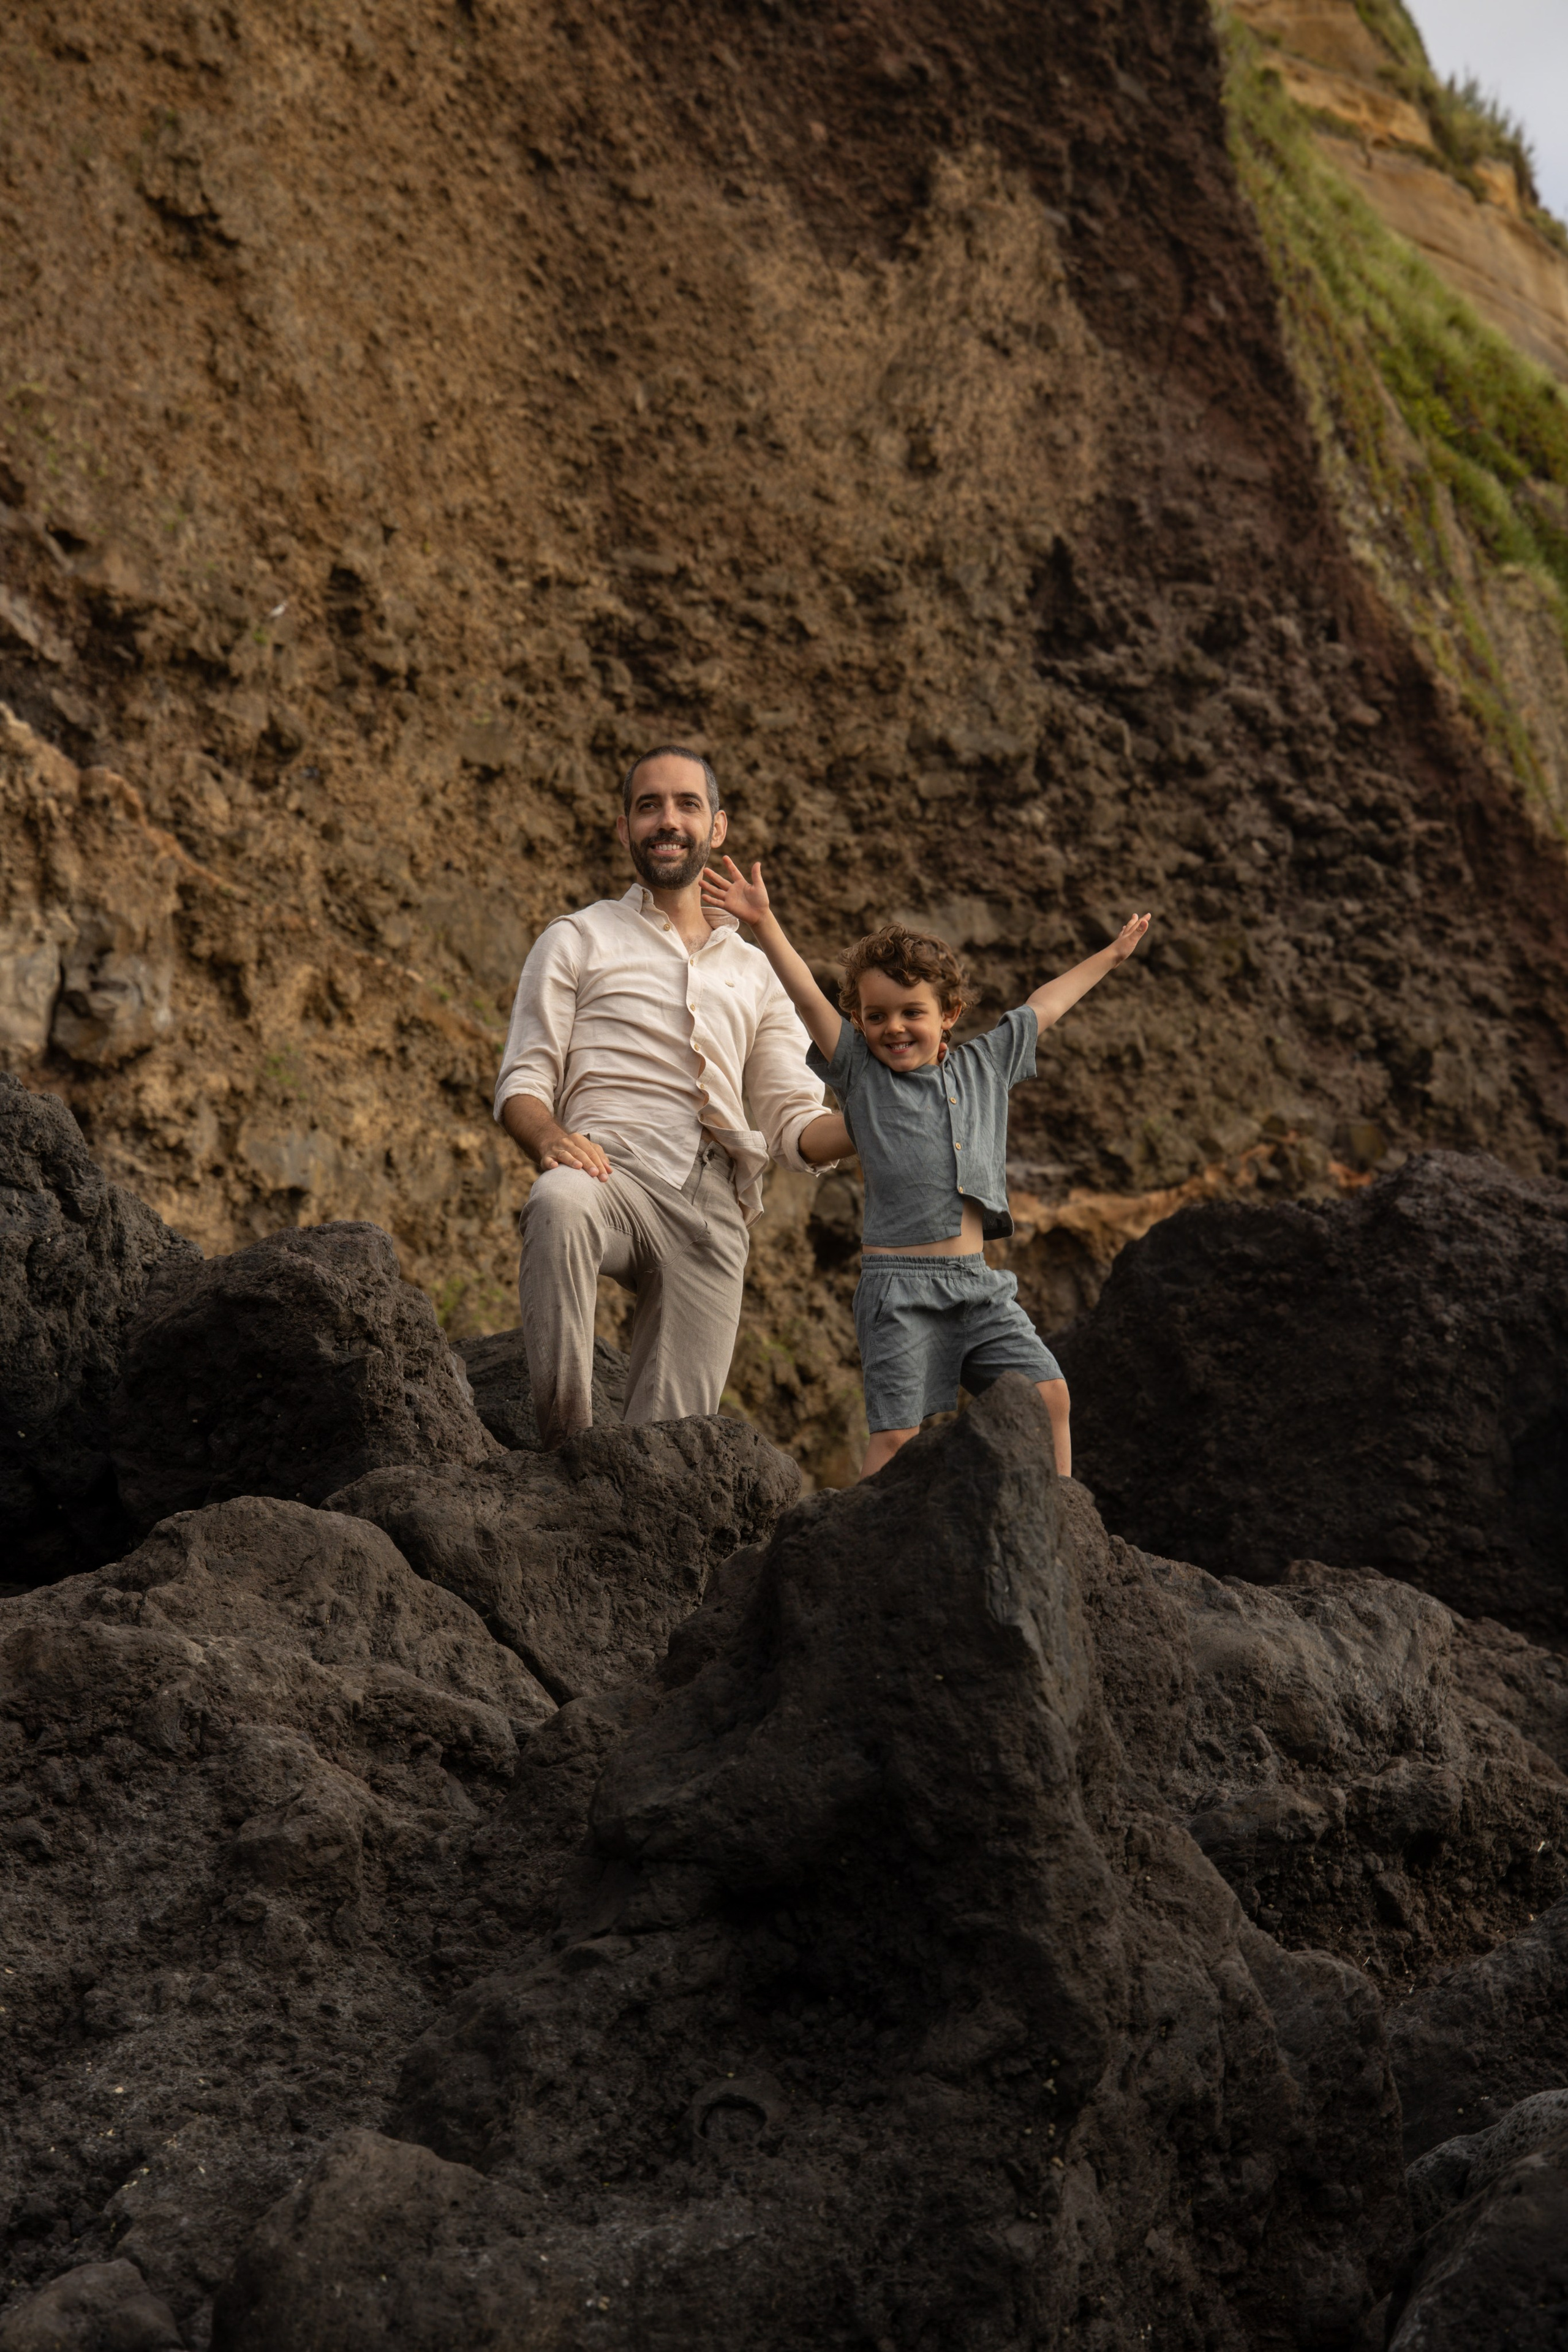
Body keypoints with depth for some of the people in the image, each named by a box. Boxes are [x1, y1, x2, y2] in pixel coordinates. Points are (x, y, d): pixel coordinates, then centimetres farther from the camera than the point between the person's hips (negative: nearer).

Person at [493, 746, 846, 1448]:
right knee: (560, 1201, -40)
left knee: (670, 1438, -12)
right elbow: (521, 1081, 8)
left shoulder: (753, 971, 28)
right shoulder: (577, 940, 18)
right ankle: (562, 1441, -39)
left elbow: (794, 1126, 21)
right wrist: (549, 1137, -17)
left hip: (714, 1211, 3)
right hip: (615, 1167, -3)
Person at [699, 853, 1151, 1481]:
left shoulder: (984, 1066, 14)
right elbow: (809, 998, -9)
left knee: (1049, 1395, -3)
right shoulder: (860, 1072, 3)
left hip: (978, 1283, 4)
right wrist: (763, 922, -20)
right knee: (898, 1433, -10)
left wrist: (1112, 954, 38)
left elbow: (1045, 1006, 26)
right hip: (900, 1285, -4)